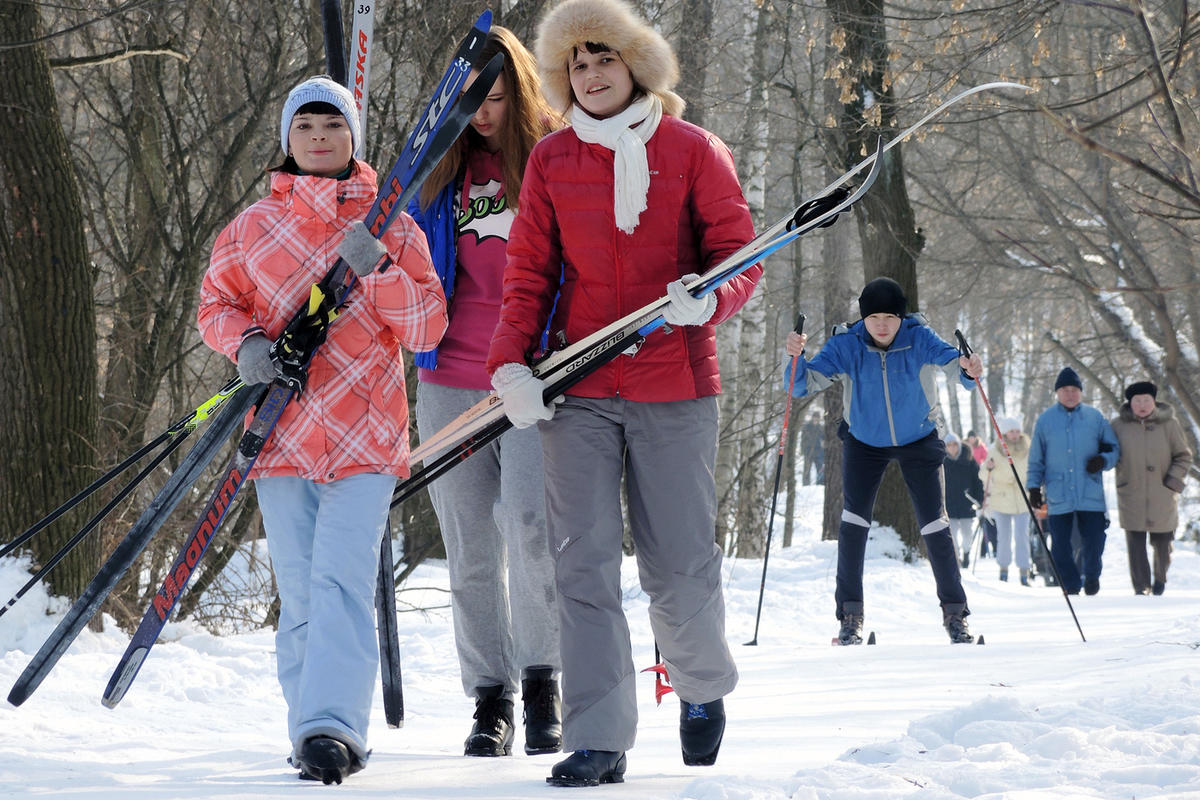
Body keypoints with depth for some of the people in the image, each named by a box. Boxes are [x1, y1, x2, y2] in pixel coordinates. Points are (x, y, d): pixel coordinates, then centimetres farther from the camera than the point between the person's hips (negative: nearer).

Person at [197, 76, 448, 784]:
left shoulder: (391, 227, 7)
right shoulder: (253, 226, 11)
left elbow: (426, 329, 3)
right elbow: (217, 301, 13)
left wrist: (378, 271, -13)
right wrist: (244, 342, -8)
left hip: (366, 436, -2)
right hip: (282, 431, 2)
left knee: (343, 580, -16)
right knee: (300, 594, 4)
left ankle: (333, 726, -23)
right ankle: (313, 732, 11)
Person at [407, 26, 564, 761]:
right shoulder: (440, 169, 12)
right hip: (451, 379, 4)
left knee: (530, 522, -21)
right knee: (472, 550, 5)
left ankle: (542, 676, -4)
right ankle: (490, 699, 14)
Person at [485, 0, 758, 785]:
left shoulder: (693, 151, 3)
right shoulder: (552, 160, 8)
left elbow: (739, 254, 2)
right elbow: (528, 274, 8)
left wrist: (707, 299, -20)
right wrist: (510, 363, -6)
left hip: (675, 387, -1)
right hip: (577, 392, 1)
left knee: (679, 566, 3)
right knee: (585, 564, -7)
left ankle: (705, 687, 33)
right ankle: (598, 741, -7)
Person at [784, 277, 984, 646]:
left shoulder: (918, 339, -23)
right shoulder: (846, 345, -22)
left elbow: (950, 359, -38)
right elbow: (803, 384, -26)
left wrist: (967, 369, -61)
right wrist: (795, 358, -47)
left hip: (919, 440, 0)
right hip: (865, 442, 0)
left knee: (934, 525, -4)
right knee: (853, 522, -14)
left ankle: (954, 612, 9)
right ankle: (850, 615, -6)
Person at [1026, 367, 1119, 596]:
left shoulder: (1095, 418, 6)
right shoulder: (1045, 420, 7)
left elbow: (1114, 448, 12)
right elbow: (1036, 459, 13)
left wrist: (1103, 460, -9)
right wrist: (1034, 486, 4)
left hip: (1091, 496, 0)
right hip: (1058, 496, 0)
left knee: (1094, 542, -4)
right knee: (1060, 546, 0)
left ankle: (1091, 575, 25)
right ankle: (1071, 584, 18)